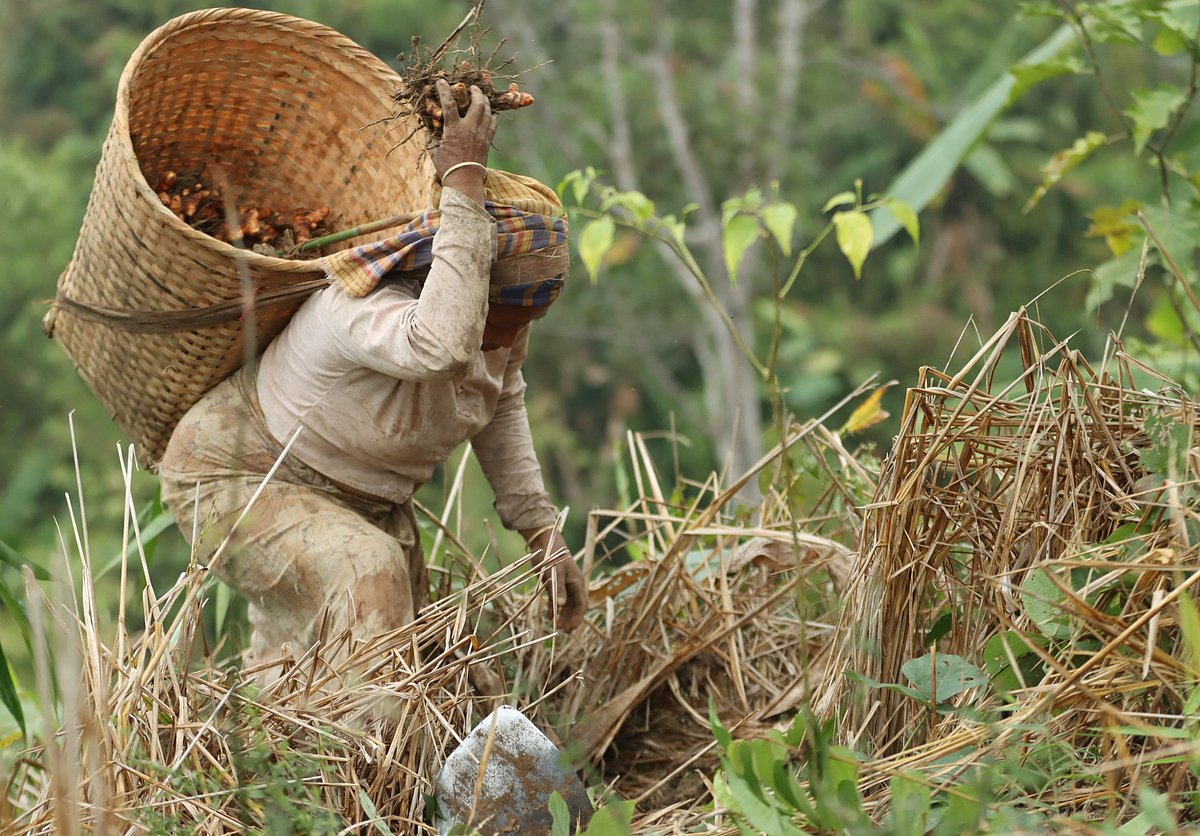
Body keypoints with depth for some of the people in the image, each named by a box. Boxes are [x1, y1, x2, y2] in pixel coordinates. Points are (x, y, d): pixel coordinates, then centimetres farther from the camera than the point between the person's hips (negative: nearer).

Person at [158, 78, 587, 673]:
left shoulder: (503, 314, -15)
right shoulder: (361, 312, -39)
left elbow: (500, 403, 6)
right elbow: (442, 347, -63)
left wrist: (543, 533, -2)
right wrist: (463, 185, -58)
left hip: (362, 499, 8)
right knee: (364, 570, -34)